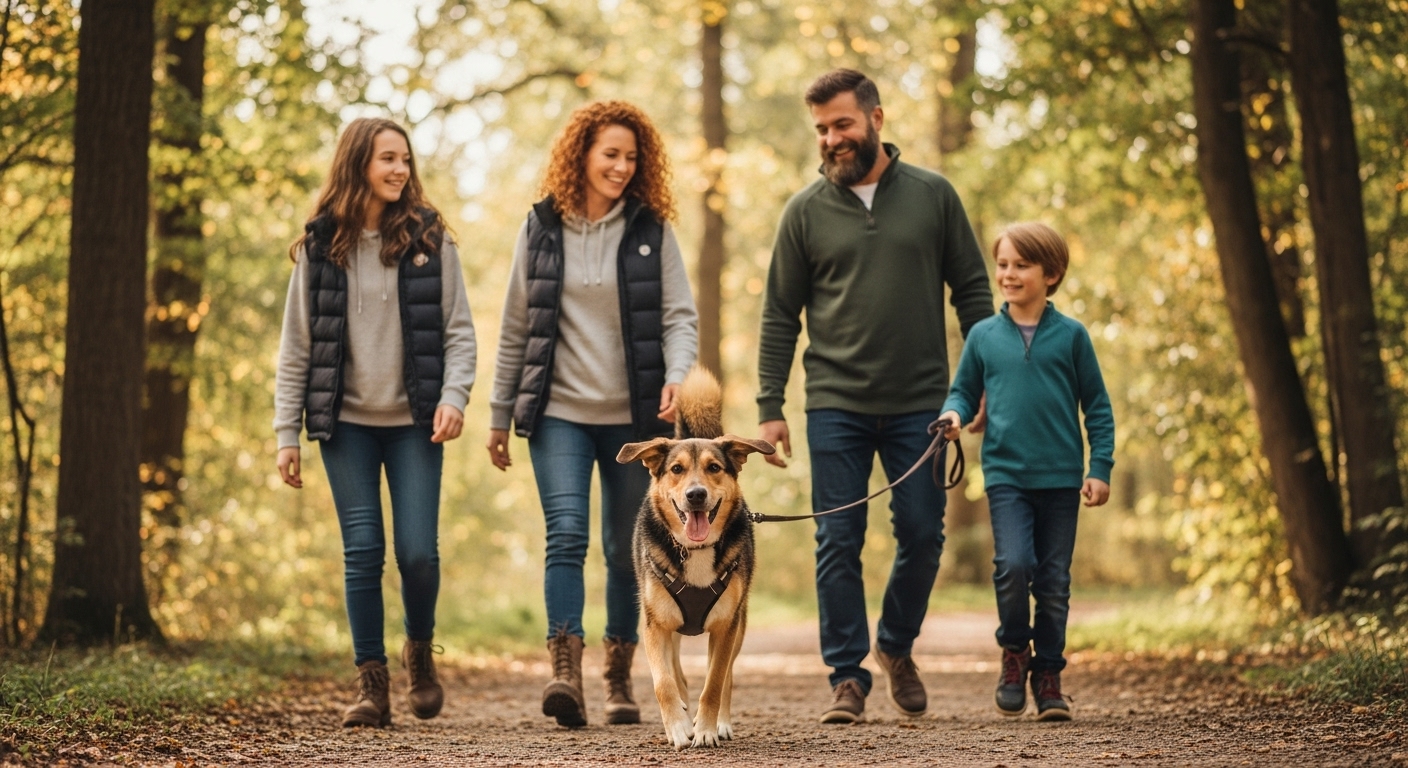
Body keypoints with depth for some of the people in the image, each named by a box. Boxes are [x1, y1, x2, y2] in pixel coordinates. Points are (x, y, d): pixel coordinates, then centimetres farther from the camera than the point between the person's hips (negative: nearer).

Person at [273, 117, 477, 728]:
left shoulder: (429, 240, 1)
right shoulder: (319, 247, 2)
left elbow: (458, 330, 2)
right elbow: (296, 348, 5)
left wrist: (454, 395, -14)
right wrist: (286, 433, 1)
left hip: (414, 423, 0)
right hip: (347, 423, 0)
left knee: (418, 552, -5)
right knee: (362, 552, -1)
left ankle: (420, 649, 23)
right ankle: (371, 680, 9)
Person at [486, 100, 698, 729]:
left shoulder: (652, 229, 3)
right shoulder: (541, 228, 5)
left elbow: (679, 315, 0)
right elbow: (516, 328, 10)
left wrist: (677, 377, -19)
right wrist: (499, 416, 11)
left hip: (634, 416, 1)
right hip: (560, 412, -1)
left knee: (627, 552, 7)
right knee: (566, 535, -16)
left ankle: (619, 677, 18)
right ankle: (565, 671, -21)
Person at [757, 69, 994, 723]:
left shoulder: (932, 195, 3)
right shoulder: (805, 211, 3)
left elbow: (972, 292, 7)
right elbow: (780, 317, 5)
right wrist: (770, 407, -1)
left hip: (919, 405, 0)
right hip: (835, 406, 0)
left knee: (922, 536, 3)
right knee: (838, 544, -1)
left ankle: (896, 646, 27)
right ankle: (848, 676, 8)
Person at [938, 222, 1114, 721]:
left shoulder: (1070, 336, 2)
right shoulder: (983, 335, 5)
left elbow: (1097, 406, 5)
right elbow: (964, 391, 14)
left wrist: (1100, 468, -1)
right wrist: (954, 414, -9)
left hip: (1061, 477, 0)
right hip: (1006, 475, 0)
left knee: (1054, 582, 5)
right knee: (1013, 565, -18)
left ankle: (1048, 679, 17)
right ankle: (1014, 651, 7)